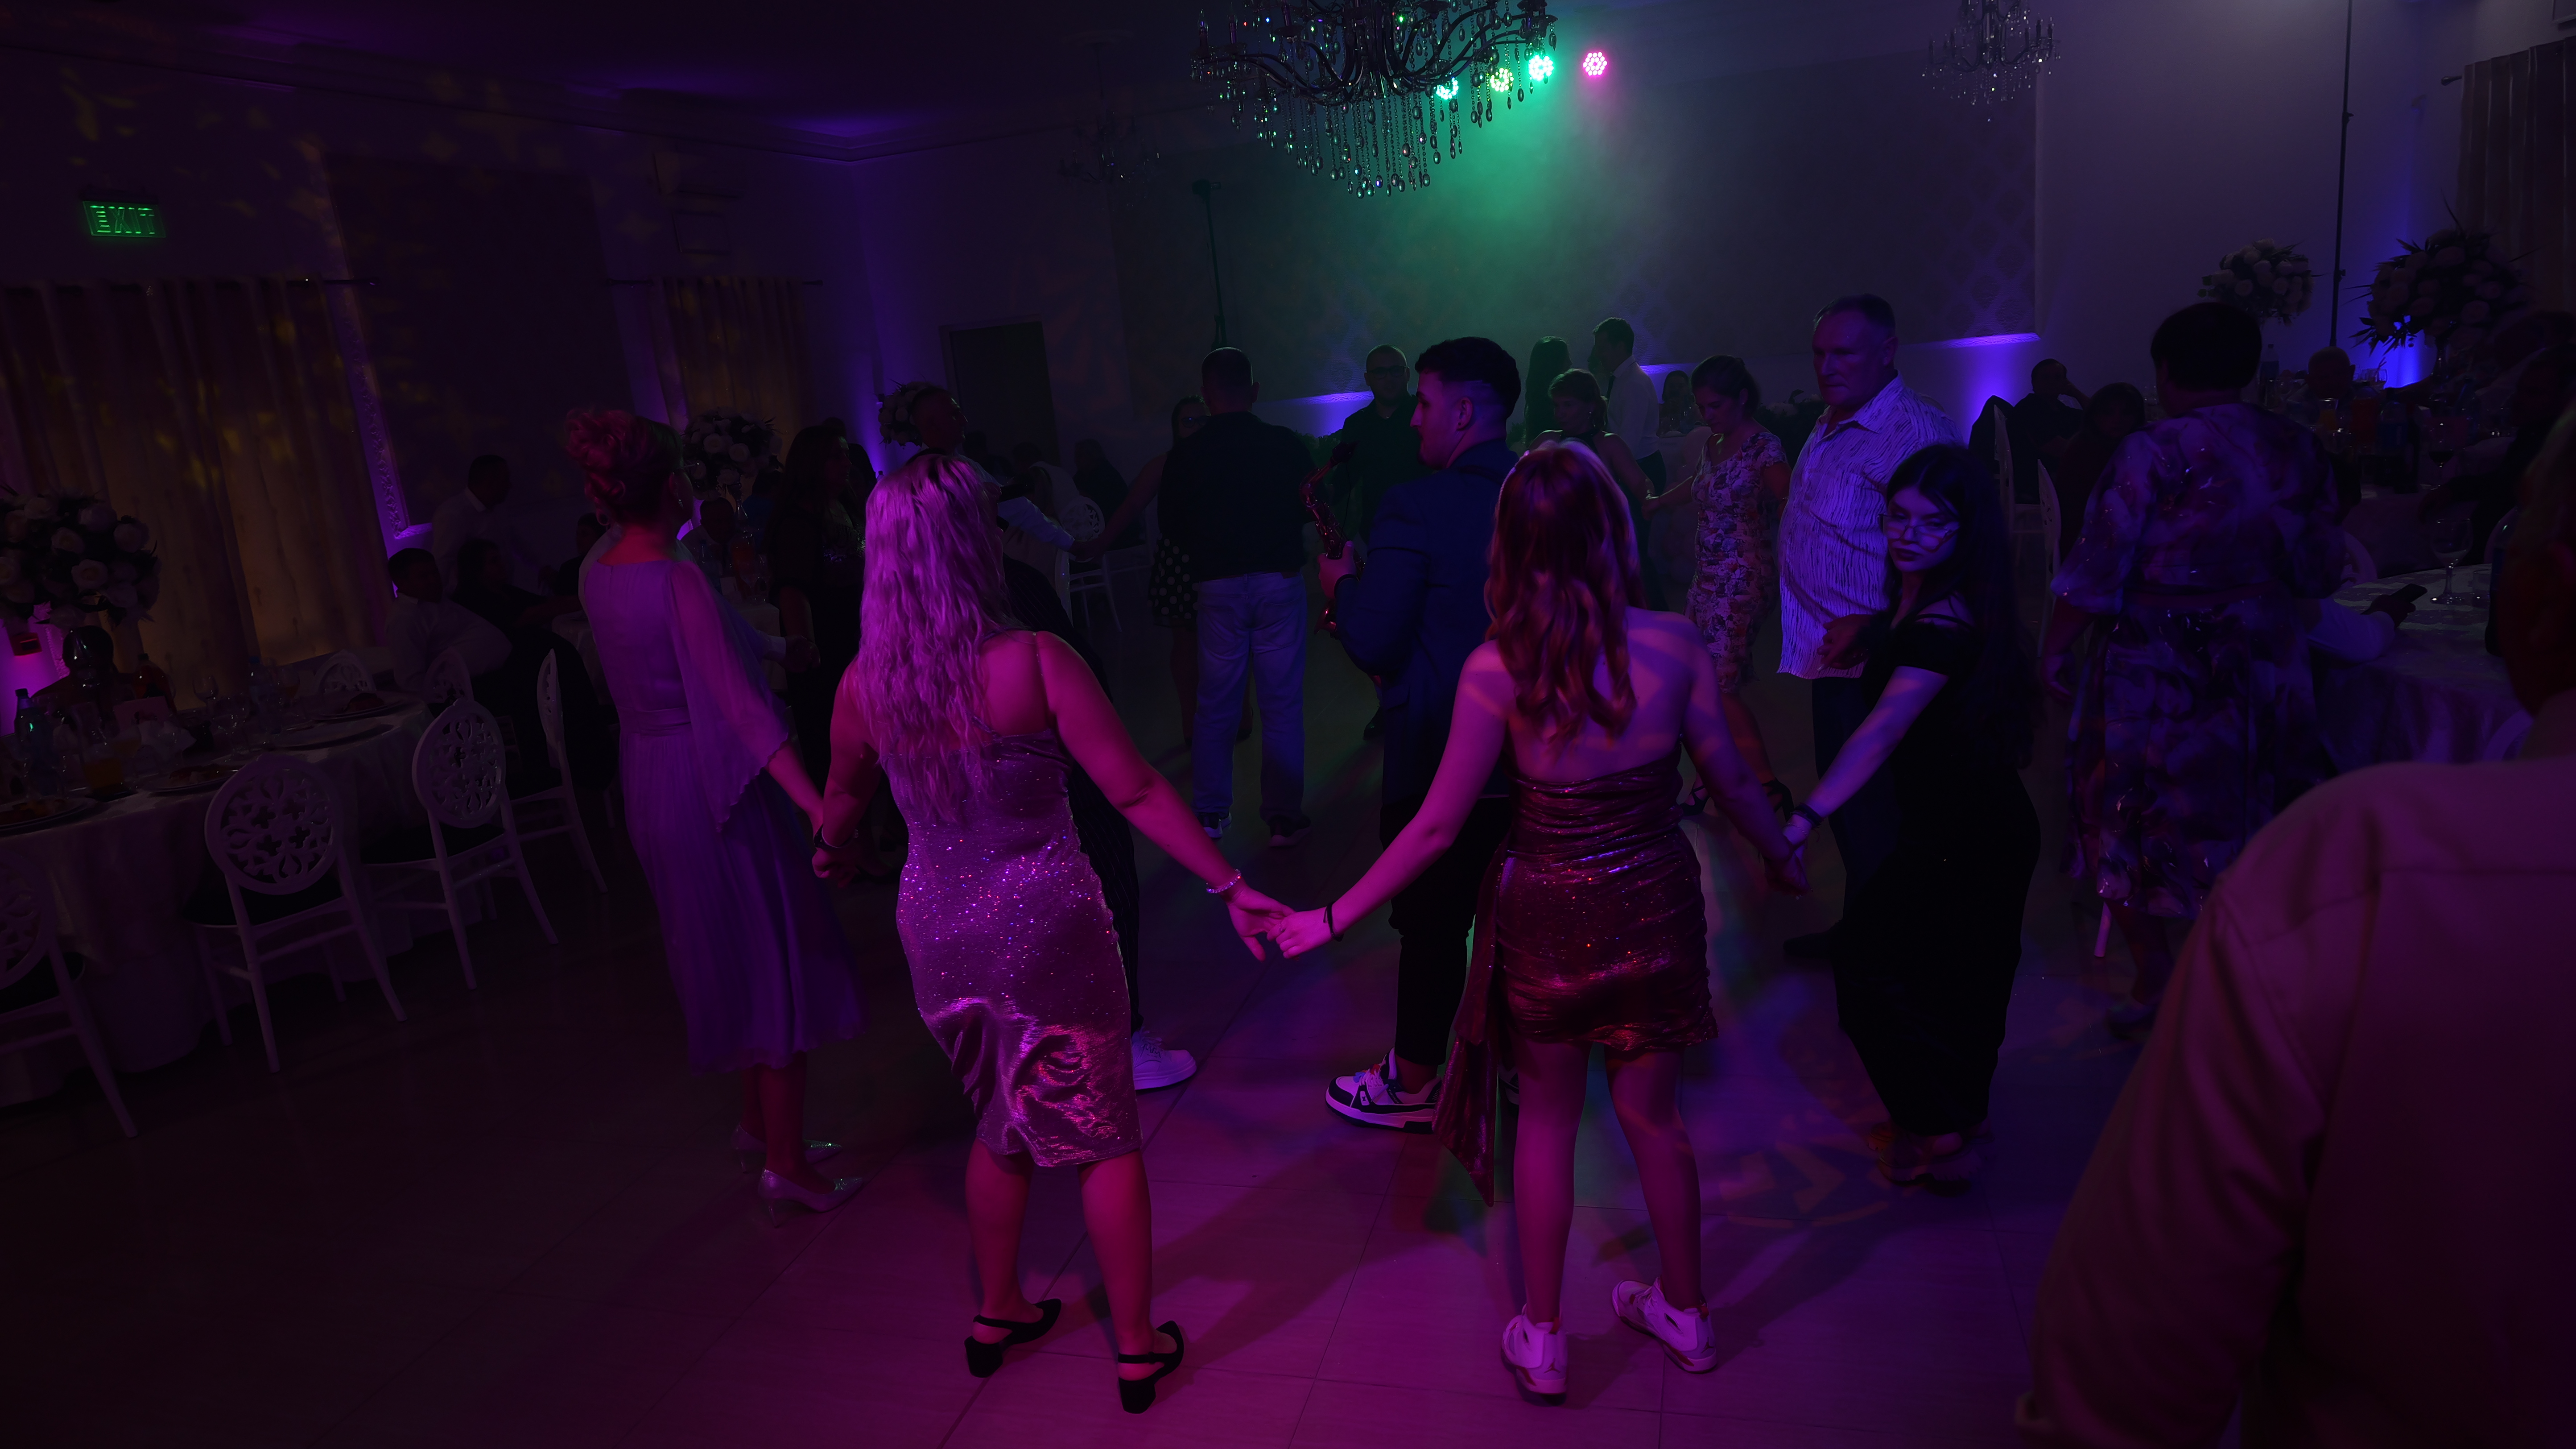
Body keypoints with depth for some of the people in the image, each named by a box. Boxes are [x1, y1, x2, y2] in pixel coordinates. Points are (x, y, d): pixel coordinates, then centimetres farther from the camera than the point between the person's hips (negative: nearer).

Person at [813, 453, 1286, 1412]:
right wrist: (1231, 887, -10)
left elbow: (845, 793, 15)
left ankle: (999, 1315, 42)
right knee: (1106, 1137, 13)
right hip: (1046, 928, -5)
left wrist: (827, 853, 37)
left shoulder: (866, 682, -4)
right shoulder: (1034, 663, -19)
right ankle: (1138, 1348, 26)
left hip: (937, 933, 5)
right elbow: (1138, 793, -18)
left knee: (1002, 1124, 26)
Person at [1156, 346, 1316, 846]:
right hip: (1280, 580, -1)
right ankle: (1285, 817, 8)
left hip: (1218, 585, 1)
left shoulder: (1185, 454, -5)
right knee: (1282, 703, 5)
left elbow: (1172, 523, 5)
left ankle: (1210, 814, 17)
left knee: (1215, 705, 12)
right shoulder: (1286, 445, -6)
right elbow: (1311, 509, 7)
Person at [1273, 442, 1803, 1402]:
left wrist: (1336, 918, -5)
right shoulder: (1673, 644, -13)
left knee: (1547, 1118, 18)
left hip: (1546, 919, -2)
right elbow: (1730, 778, -1)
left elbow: (1438, 825, -15)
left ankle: (1541, 1339, 32)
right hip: (1655, 908, 2)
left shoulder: (1498, 667, -18)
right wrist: (1781, 857, 19)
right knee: (1653, 1115, 21)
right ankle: (1685, 1315, 41)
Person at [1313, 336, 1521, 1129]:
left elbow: (1372, 645, -21)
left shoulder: (1415, 506, -21)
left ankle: (1414, 1085, 25)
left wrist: (1342, 586, 0)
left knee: (1431, 923, 9)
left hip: (1437, 757, -6)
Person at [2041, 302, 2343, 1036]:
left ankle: (2156, 980, 16)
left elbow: (2096, 570, -15)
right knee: (2239, 827, 17)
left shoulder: (2155, 453, -15)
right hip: (2269, 668, 5)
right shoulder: (2298, 449, 1)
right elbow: (2320, 574, 6)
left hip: (2157, 675, -5)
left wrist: (2055, 647, -3)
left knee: (2129, 818, 11)